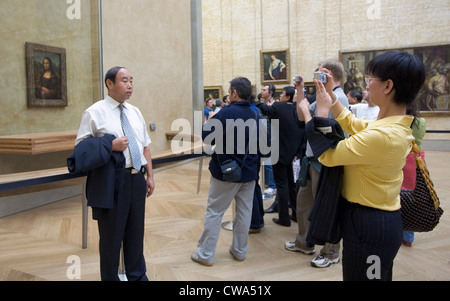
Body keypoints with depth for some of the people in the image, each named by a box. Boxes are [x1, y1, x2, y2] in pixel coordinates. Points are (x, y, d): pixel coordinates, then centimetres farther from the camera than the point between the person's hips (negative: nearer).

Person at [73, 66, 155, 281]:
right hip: (110, 181, -5)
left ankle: (137, 276, 34)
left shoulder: (135, 112, 12)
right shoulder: (95, 112, -6)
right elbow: (80, 148, -9)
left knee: (136, 232, 17)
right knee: (111, 234, 7)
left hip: (136, 179, 6)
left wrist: (150, 175, 10)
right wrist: (110, 146, -20)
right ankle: (110, 278, 27)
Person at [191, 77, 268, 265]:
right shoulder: (254, 115, 6)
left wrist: (210, 122, 4)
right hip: (249, 171, 6)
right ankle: (239, 251, 24)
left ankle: (205, 254, 11)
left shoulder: (227, 113, -16)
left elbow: (206, 136, -13)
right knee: (244, 211, 13)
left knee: (214, 212, 4)